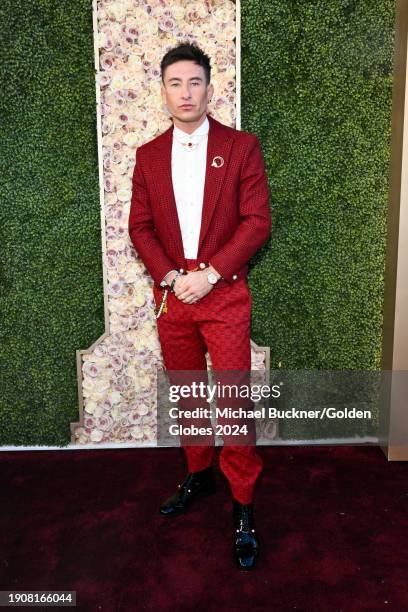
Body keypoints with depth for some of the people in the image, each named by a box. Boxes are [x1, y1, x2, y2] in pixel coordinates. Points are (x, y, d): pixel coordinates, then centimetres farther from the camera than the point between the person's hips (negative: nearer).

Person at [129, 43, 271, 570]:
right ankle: (198, 475, 35)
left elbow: (257, 221, -7)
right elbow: (139, 226, 7)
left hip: (224, 293, -3)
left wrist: (209, 274, -15)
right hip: (171, 293, 4)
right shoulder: (148, 156, 9)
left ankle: (242, 505, 12)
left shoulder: (241, 147, 0)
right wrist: (169, 275, -9)